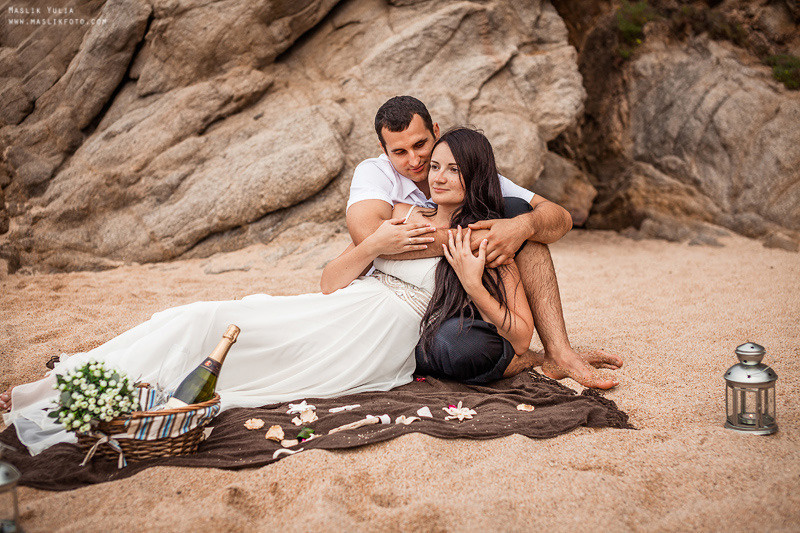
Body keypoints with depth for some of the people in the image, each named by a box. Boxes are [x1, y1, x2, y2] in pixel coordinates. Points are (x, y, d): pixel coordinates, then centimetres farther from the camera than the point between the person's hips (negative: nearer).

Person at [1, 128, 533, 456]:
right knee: (199, 317, -17)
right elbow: (329, 282, 16)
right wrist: (373, 246, -1)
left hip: (382, 337, -6)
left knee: (213, 324, -23)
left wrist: (473, 285, -10)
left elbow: (520, 338, 2)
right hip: (339, 312, 6)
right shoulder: (404, 215, 21)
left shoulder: (486, 243, 8)